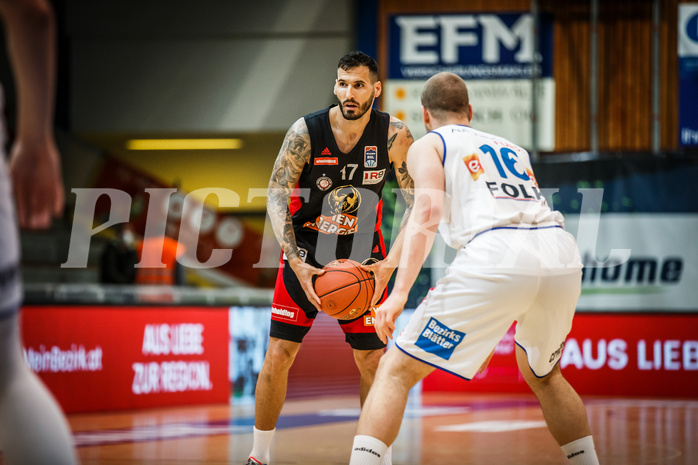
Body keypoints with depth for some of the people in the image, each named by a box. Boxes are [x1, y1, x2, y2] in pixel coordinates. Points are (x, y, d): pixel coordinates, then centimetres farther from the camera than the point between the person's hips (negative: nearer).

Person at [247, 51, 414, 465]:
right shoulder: (305, 132, -18)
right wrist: (297, 264, -26)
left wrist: (388, 266, -22)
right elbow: (277, 197, -16)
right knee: (279, 354, -5)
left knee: (372, 359, -2)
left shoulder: (394, 136, -15)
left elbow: (419, 207, -11)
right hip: (306, 249, -1)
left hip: (362, 252, 1)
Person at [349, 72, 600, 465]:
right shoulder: (512, 149, 35)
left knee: (396, 371, 4)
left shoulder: (428, 145, 18)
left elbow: (428, 213, -1)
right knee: (543, 375, 32)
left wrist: (400, 293, -9)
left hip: (497, 255, -5)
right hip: (563, 252, 5)